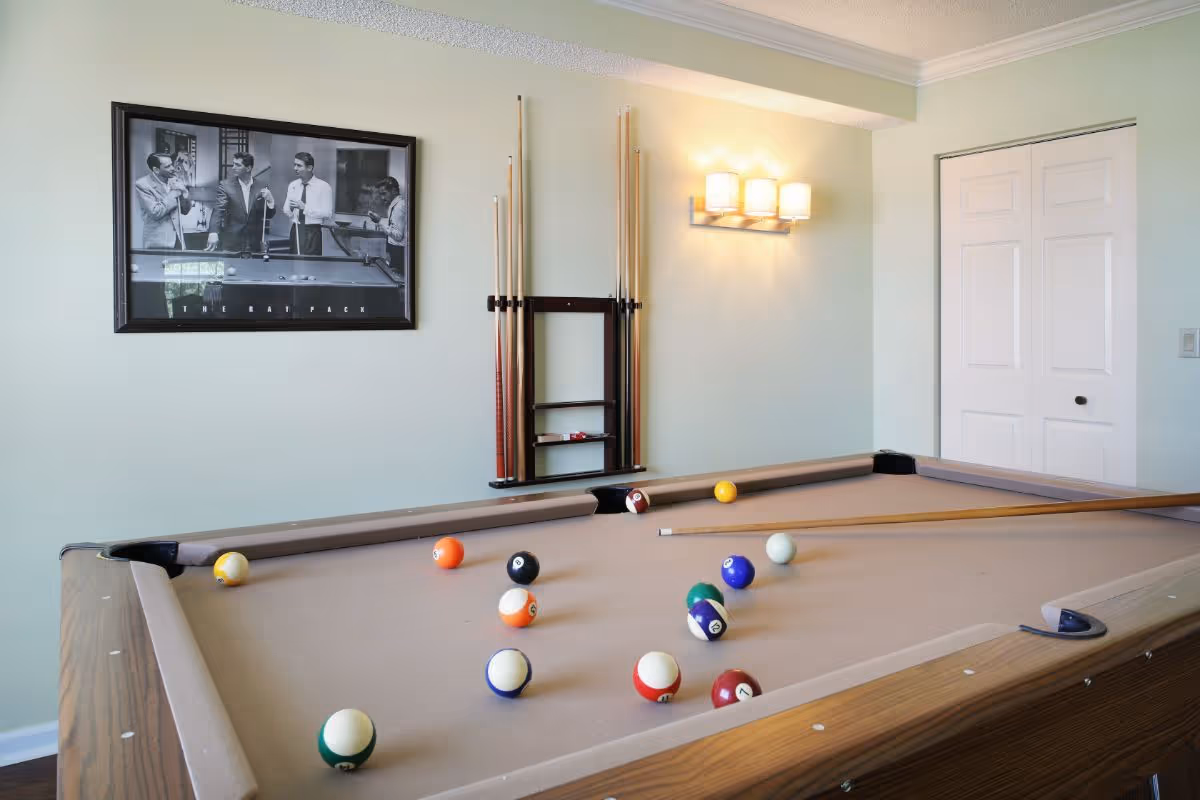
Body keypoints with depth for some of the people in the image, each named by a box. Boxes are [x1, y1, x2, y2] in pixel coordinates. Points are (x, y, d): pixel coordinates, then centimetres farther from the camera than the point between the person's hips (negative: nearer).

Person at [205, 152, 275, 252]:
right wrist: (213, 233, -27)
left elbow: (269, 215, 7)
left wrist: (270, 201, -15)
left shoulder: (262, 187, 3)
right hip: (231, 244, -1)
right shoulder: (225, 185, -1)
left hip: (255, 245, 1)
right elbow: (218, 211, -10)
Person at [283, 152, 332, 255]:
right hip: (296, 230, 5)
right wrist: (290, 209, -16)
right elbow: (286, 210, 7)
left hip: (313, 232, -5)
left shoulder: (323, 186, -6)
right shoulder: (292, 185, 10)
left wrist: (304, 207, -20)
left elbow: (327, 213, -14)